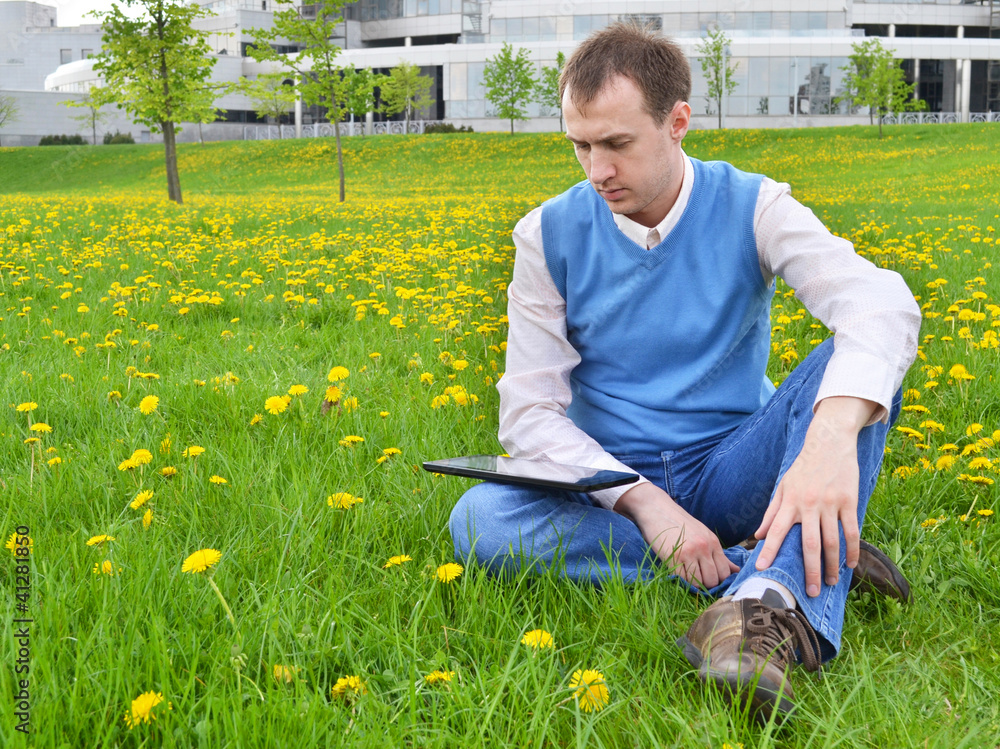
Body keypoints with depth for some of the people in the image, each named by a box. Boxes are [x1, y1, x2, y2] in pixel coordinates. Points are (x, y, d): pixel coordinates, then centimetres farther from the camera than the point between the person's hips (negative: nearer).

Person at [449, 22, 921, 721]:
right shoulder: (550, 236, -3)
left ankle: (774, 596, -47)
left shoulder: (753, 208, -7)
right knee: (479, 520, -30)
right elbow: (529, 410, -8)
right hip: (615, 485, 1)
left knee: (856, 371, -24)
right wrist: (643, 502, -24)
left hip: (733, 474, -1)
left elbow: (882, 303, -25)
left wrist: (832, 435, -47)